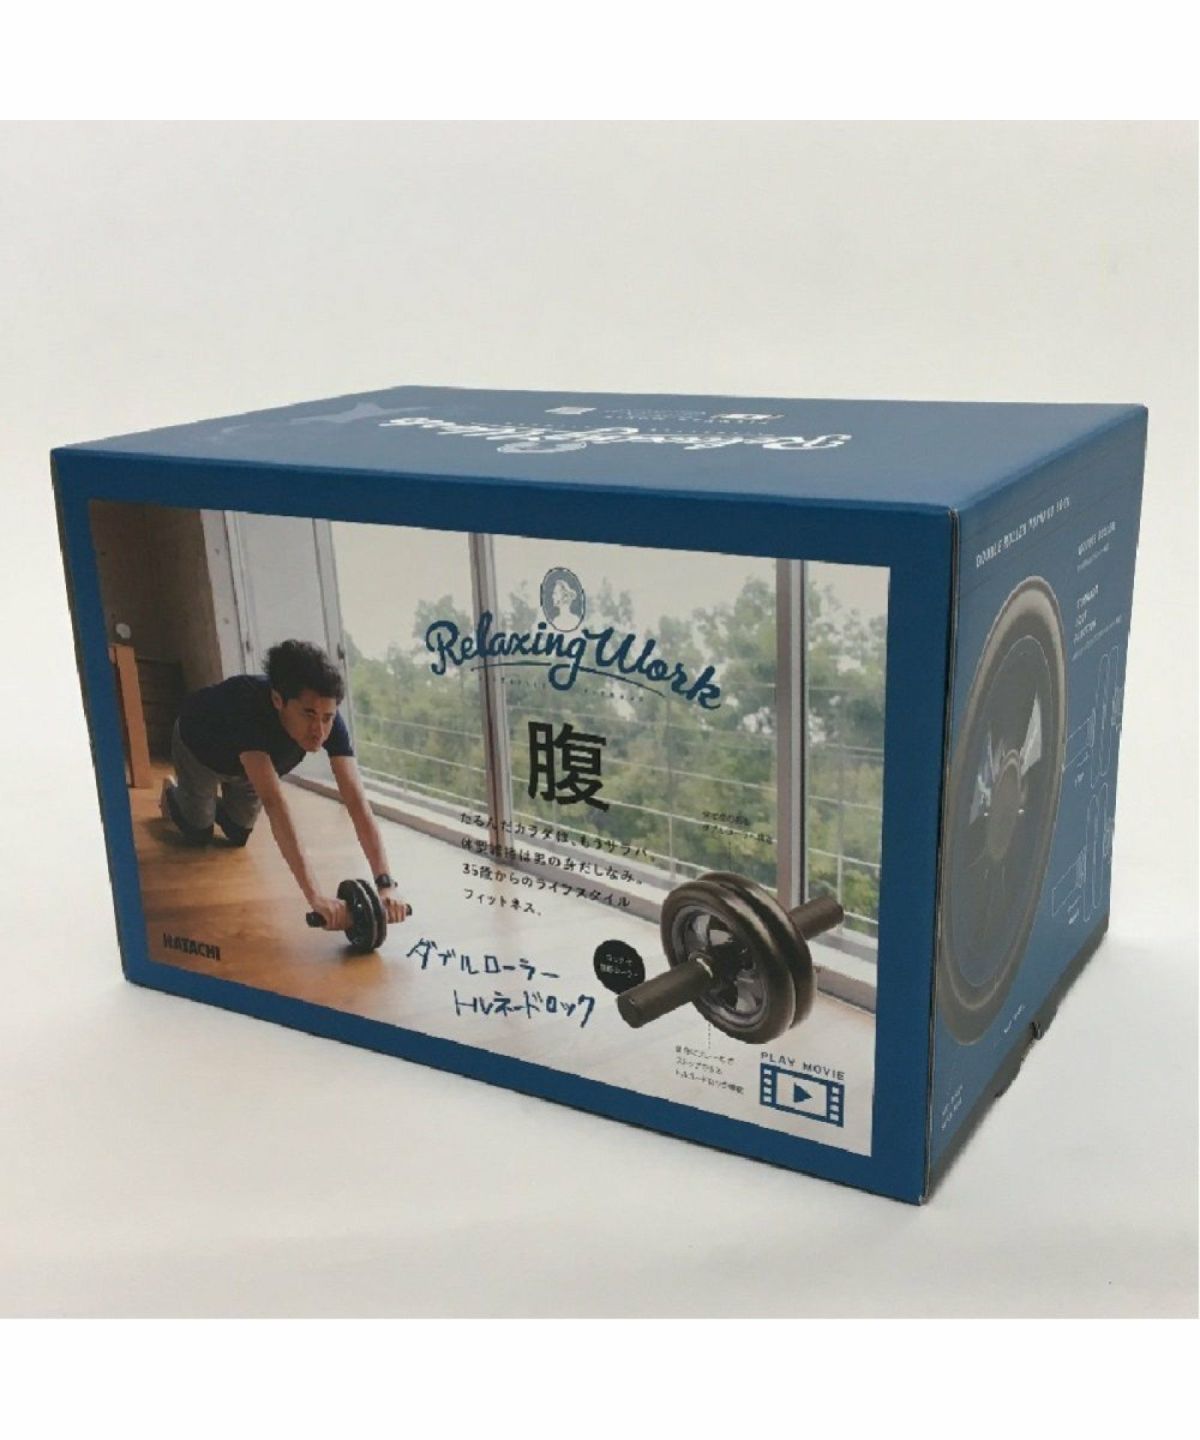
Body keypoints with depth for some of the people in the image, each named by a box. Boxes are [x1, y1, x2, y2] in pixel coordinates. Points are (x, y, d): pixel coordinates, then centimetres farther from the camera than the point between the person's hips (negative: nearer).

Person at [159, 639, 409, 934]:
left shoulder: (330, 723, -38)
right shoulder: (247, 708, -51)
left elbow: (357, 802, -43)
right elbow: (274, 802, -60)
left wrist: (385, 884, -54)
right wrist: (315, 896, -67)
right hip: (200, 748, -3)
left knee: (238, 836, 17)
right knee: (198, 835, 12)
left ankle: (218, 803, 47)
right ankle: (171, 793, 43)